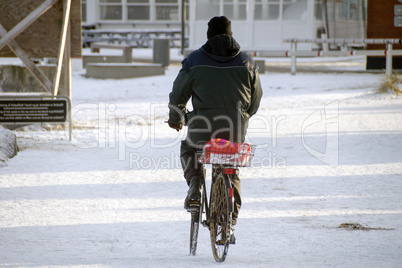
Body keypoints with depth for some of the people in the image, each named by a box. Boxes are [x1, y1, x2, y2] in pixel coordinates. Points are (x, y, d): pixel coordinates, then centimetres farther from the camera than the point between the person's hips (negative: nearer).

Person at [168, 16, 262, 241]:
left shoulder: (195, 60, 3)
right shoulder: (247, 63, 10)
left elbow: (178, 94, 8)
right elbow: (256, 98, 17)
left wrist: (176, 119, 26)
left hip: (203, 123, -2)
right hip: (236, 126, 2)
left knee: (189, 149, 28)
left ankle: (195, 185, 3)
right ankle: (231, 216, 12)